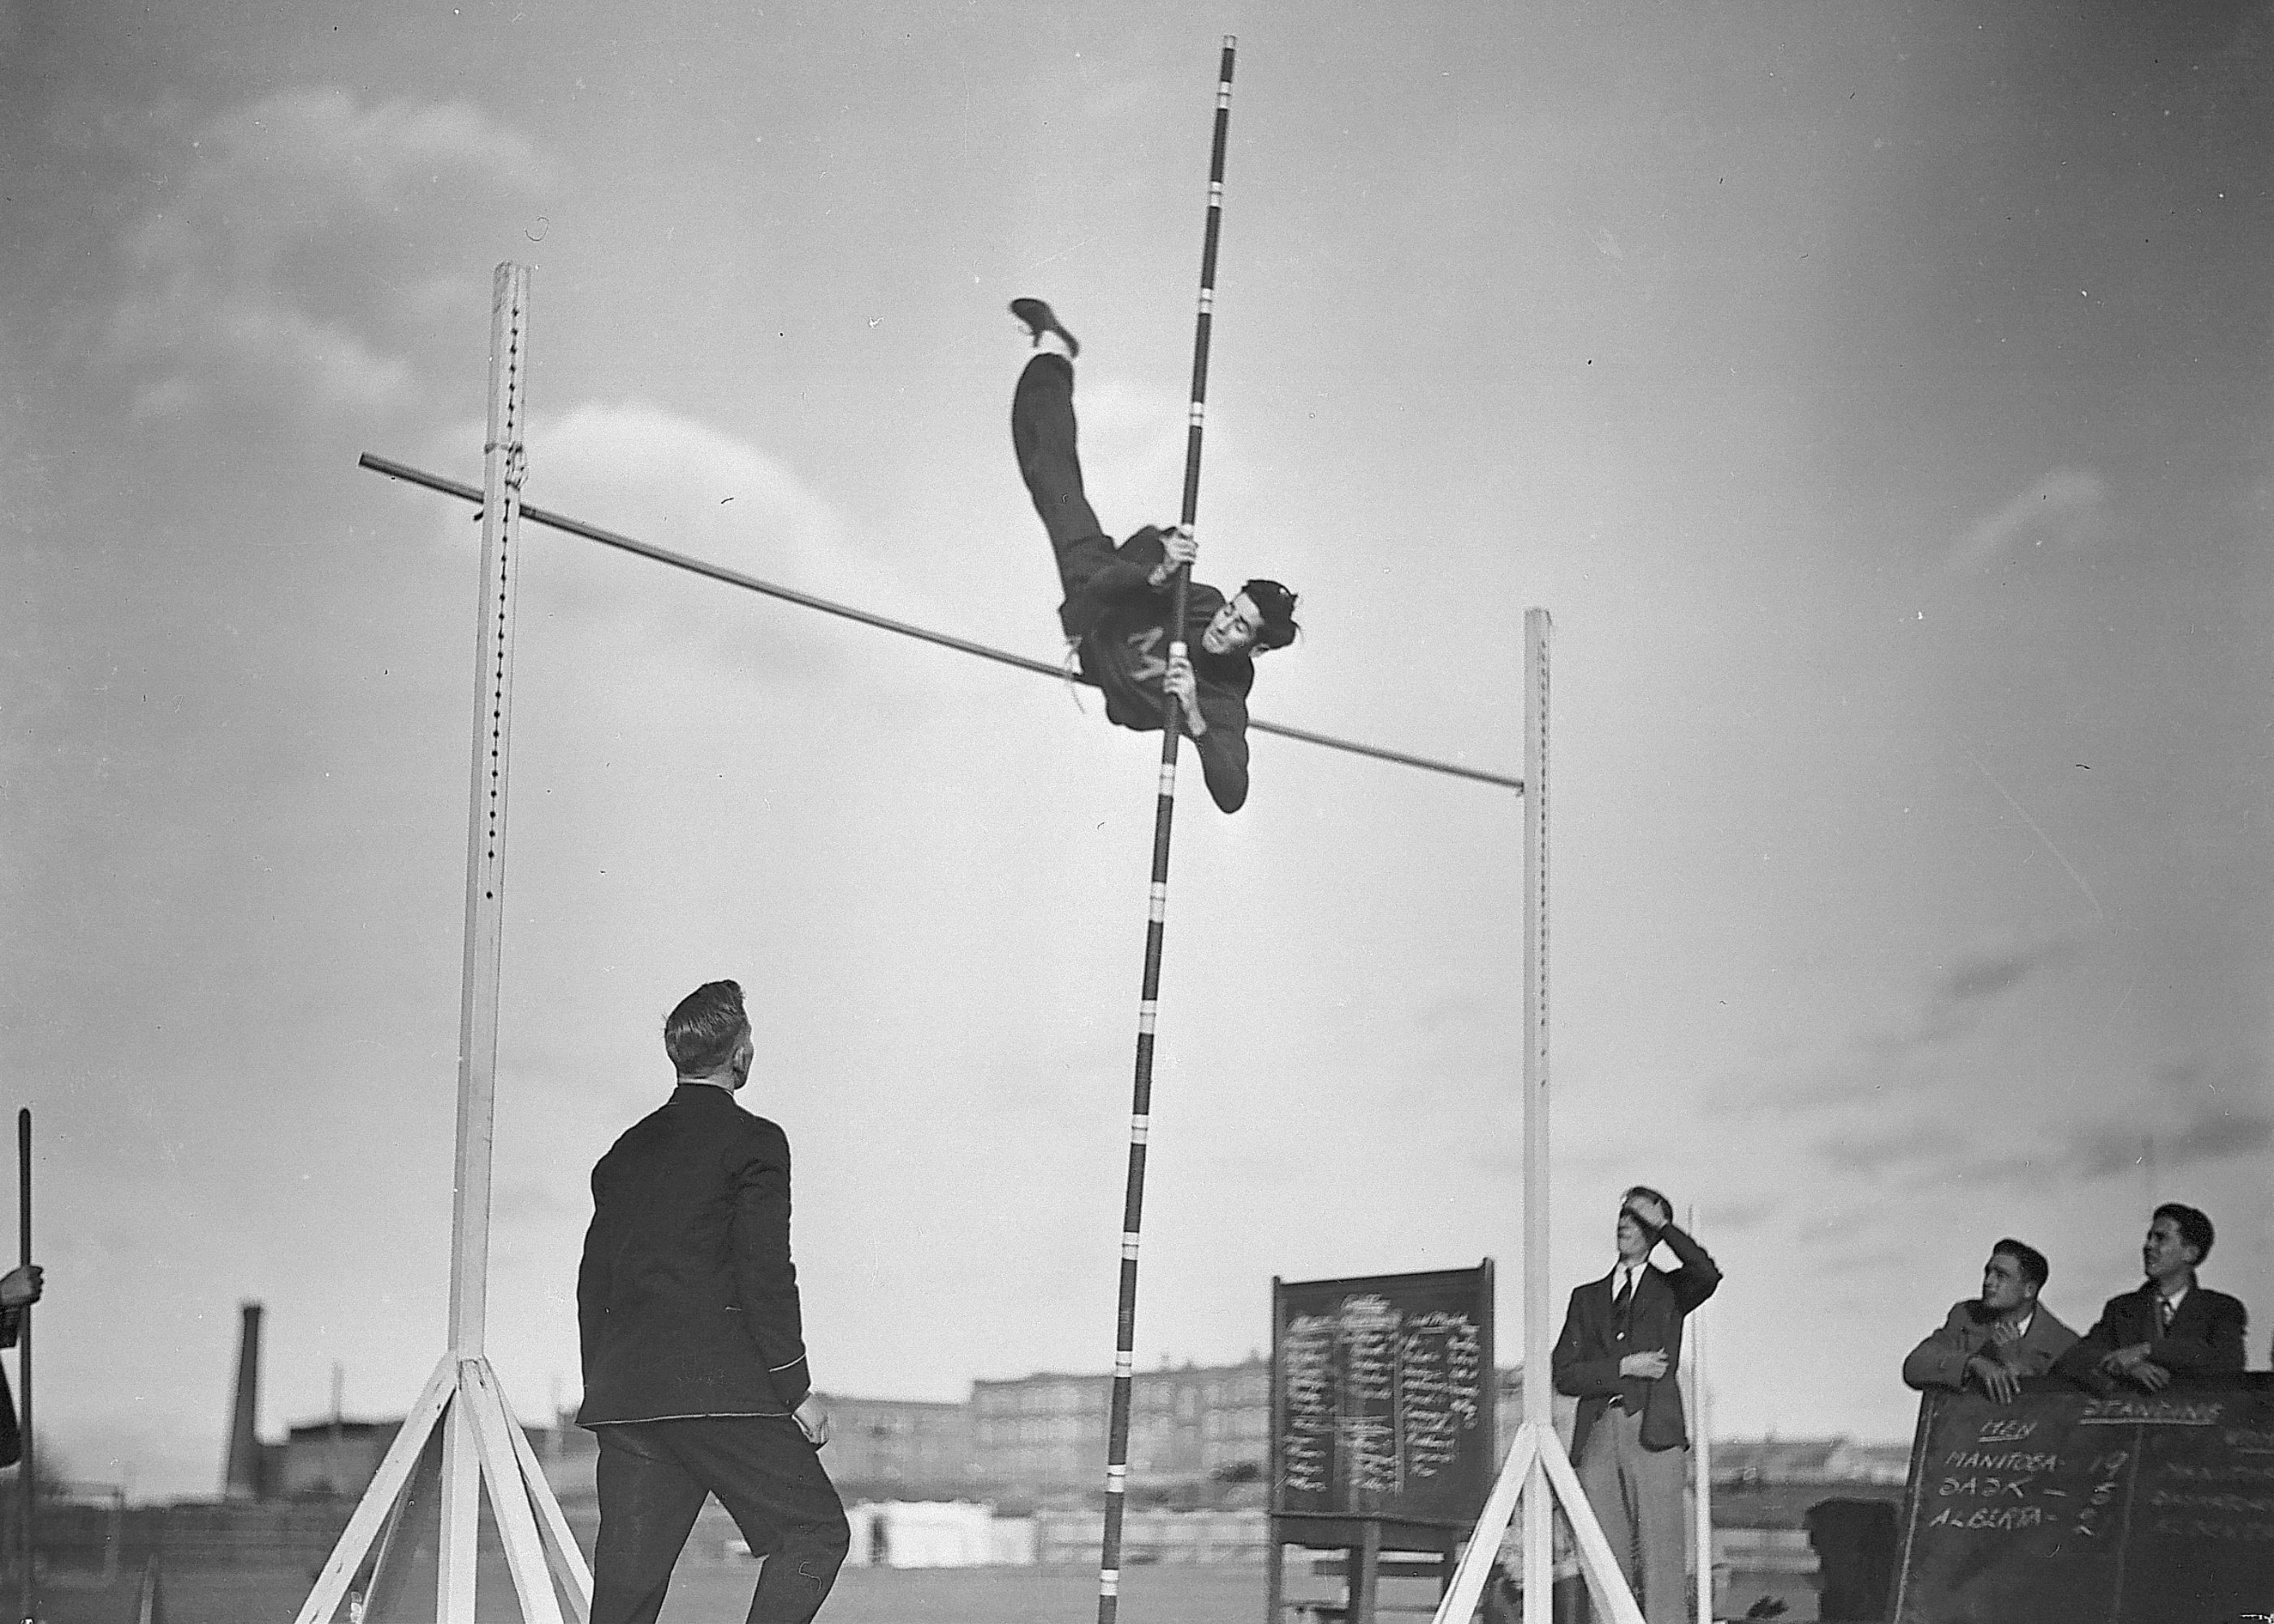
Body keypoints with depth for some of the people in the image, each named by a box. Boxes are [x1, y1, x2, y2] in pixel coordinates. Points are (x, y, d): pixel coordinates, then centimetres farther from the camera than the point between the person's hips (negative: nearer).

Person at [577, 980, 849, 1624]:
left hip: (624, 1390, 7)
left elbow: (594, 1281, 18)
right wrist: (797, 1390, -6)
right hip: (720, 1388, -7)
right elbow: (765, 1274, -10)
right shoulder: (753, 1142, -3)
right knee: (817, 1532, 3)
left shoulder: (626, 1150, 18)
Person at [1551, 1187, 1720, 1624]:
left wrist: (1662, 1224, -5)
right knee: (1607, 1558, -3)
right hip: (1598, 1436, 3)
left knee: (1659, 1553, -10)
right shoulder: (1586, 1297, 21)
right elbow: (1564, 1375, 11)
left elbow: (1708, 1275, -10)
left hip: (1653, 1433, -3)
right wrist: (1623, 1367, -3)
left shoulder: (1670, 1289, 15)